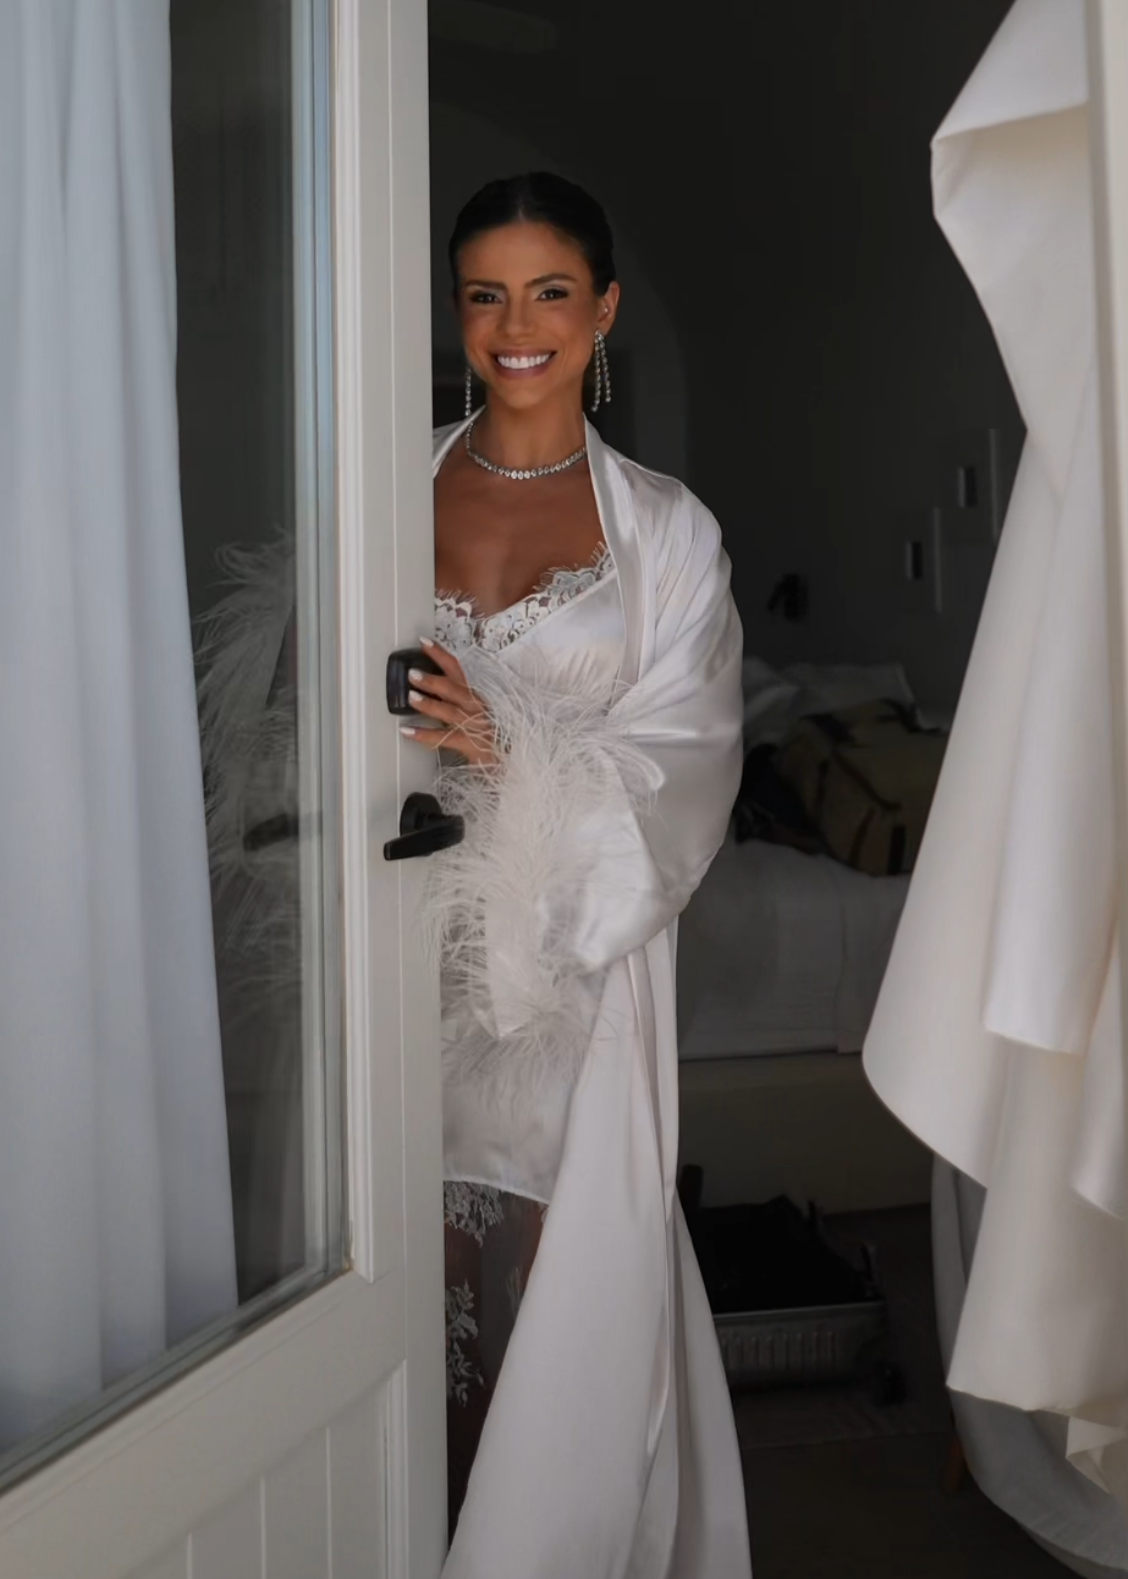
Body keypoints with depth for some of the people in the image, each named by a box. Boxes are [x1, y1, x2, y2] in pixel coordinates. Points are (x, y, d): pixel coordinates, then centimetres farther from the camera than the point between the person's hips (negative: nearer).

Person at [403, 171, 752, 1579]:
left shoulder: (664, 528, 5)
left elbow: (685, 762, -5)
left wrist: (515, 750, -20)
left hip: (577, 955, -1)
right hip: (413, 944, 1)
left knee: (569, 1291, 3)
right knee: (434, 1279, 6)